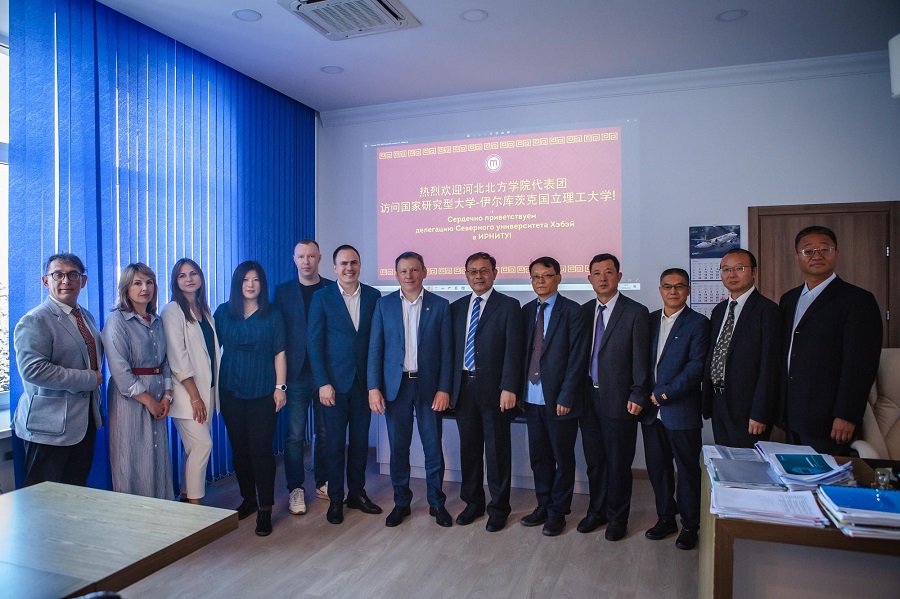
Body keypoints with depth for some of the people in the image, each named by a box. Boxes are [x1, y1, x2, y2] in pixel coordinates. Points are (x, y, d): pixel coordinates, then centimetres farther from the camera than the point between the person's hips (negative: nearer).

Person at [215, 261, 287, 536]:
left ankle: (265, 509, 4)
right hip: (231, 392, 3)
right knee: (239, 448, 9)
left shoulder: (272, 314, 2)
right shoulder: (223, 312, 6)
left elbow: (279, 353, 0)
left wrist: (280, 387, -5)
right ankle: (248, 498, 26)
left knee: (261, 449, -5)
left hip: (263, 392, -2)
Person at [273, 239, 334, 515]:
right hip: (296, 374, 0)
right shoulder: (283, 291, 5)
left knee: (325, 432, 10)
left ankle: (323, 483, 25)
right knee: (295, 435, 3)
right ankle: (295, 489, 15)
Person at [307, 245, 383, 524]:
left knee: (360, 440, 11)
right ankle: (335, 499, 20)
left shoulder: (373, 296, 4)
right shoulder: (322, 297, -2)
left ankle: (357, 493, 27)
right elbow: (314, 342, -5)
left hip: (364, 381, 2)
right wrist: (323, 383, -11)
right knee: (334, 442, 5)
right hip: (335, 382, -2)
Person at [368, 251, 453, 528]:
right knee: (398, 447, 8)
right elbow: (375, 349, 2)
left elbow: (446, 351, 0)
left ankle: (437, 503, 23)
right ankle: (401, 502, 24)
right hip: (396, 385, 1)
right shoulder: (384, 304, 3)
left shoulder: (440, 305, 1)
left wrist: (444, 389, -7)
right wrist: (374, 388, -5)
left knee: (433, 447, 7)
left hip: (429, 386, -1)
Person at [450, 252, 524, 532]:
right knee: (469, 449, 13)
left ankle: (498, 508, 21)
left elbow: (513, 351, -8)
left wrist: (509, 388, -15)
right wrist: (448, 387, 4)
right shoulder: (456, 307, 11)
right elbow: (451, 349, 9)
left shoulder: (509, 306, -2)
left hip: (494, 389, -4)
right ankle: (473, 503, 29)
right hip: (463, 387, 4)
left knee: (497, 451, 6)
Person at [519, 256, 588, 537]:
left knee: (563, 457, 9)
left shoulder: (571, 311, -7)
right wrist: (520, 389, 2)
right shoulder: (527, 310, 9)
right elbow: (523, 352, 10)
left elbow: (577, 358, -11)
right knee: (538, 455, 15)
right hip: (533, 397, 5)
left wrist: (565, 397, -15)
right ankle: (543, 505, 31)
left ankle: (558, 511, 24)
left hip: (559, 398, -5)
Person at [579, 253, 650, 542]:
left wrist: (638, 396, -11)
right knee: (594, 461, 15)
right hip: (588, 398, 5)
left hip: (618, 400, -4)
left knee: (619, 463, 7)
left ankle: (617, 518, 24)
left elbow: (641, 359, -8)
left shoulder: (635, 312, -6)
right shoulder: (584, 311, 8)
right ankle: (597, 511, 32)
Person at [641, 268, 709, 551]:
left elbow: (696, 367, -12)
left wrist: (665, 394, -15)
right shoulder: (649, 320, 11)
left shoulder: (698, 323, -4)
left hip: (682, 410, -4)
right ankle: (665, 518, 29)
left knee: (688, 469, 7)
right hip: (651, 410, 5)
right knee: (657, 467, 13)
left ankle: (690, 525, 22)